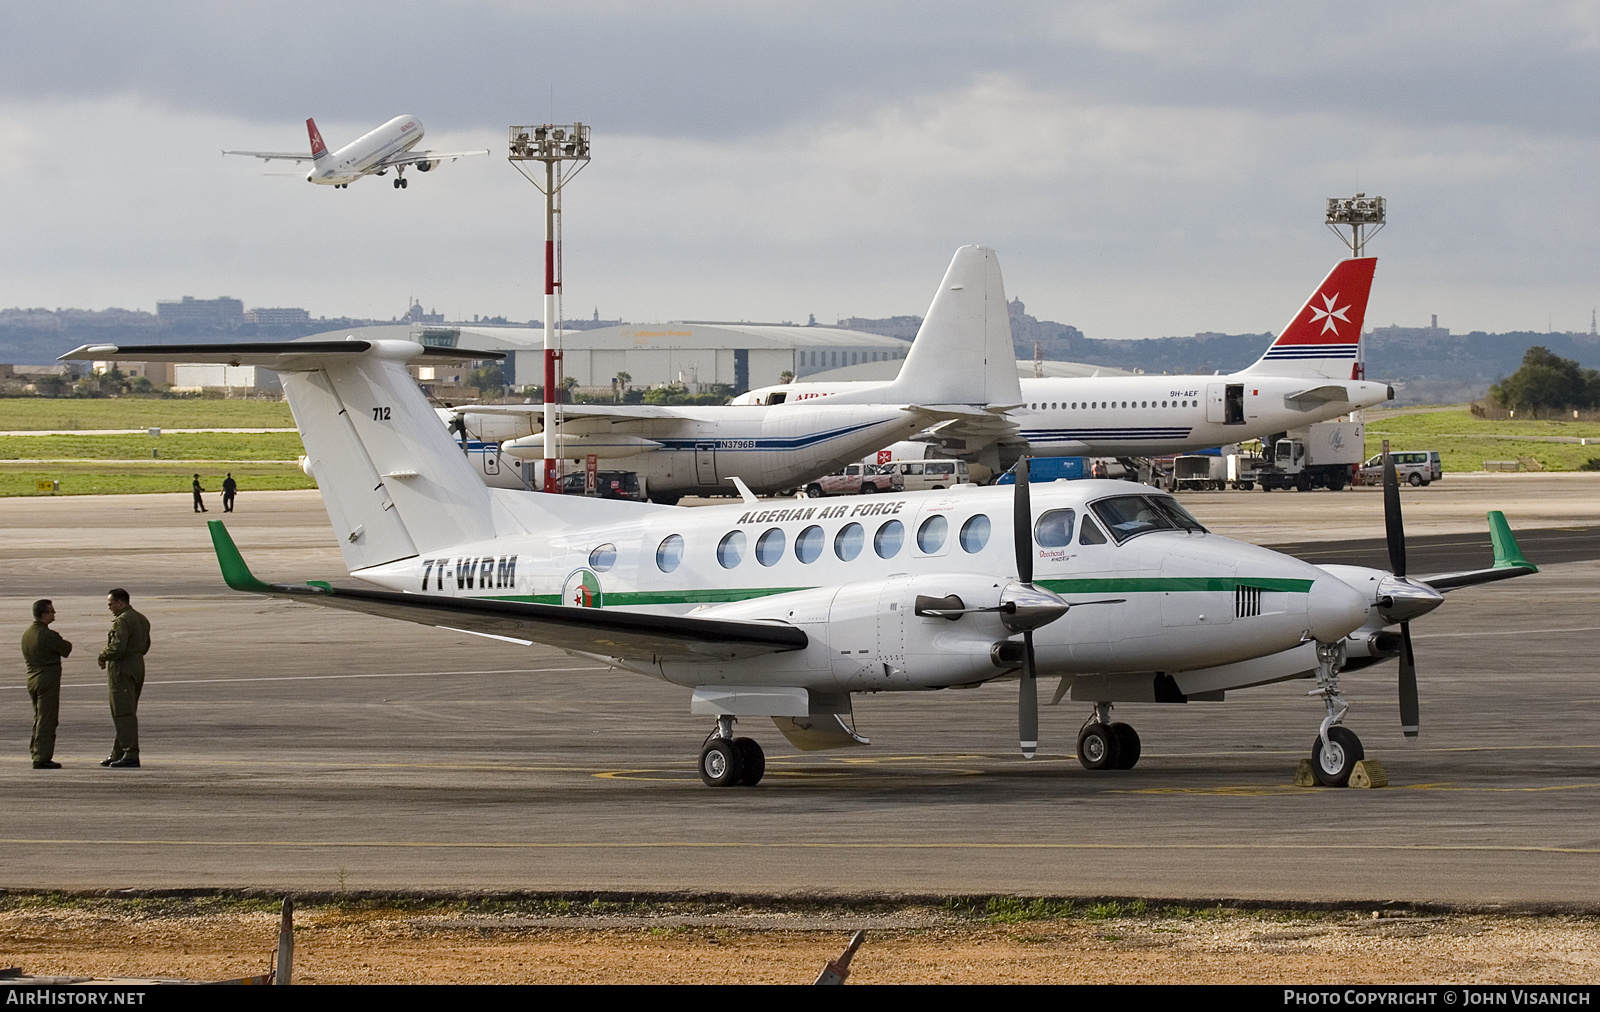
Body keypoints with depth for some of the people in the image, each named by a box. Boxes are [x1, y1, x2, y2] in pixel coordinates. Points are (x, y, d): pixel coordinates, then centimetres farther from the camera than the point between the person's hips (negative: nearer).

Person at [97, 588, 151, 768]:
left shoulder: (122, 621, -16)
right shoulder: (142, 620, 14)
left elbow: (117, 647, -26)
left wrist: (103, 657, -8)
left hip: (122, 670, -10)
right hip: (138, 666, 10)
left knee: (123, 714, -8)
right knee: (127, 713, 15)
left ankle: (131, 755, -12)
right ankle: (118, 754, 22)